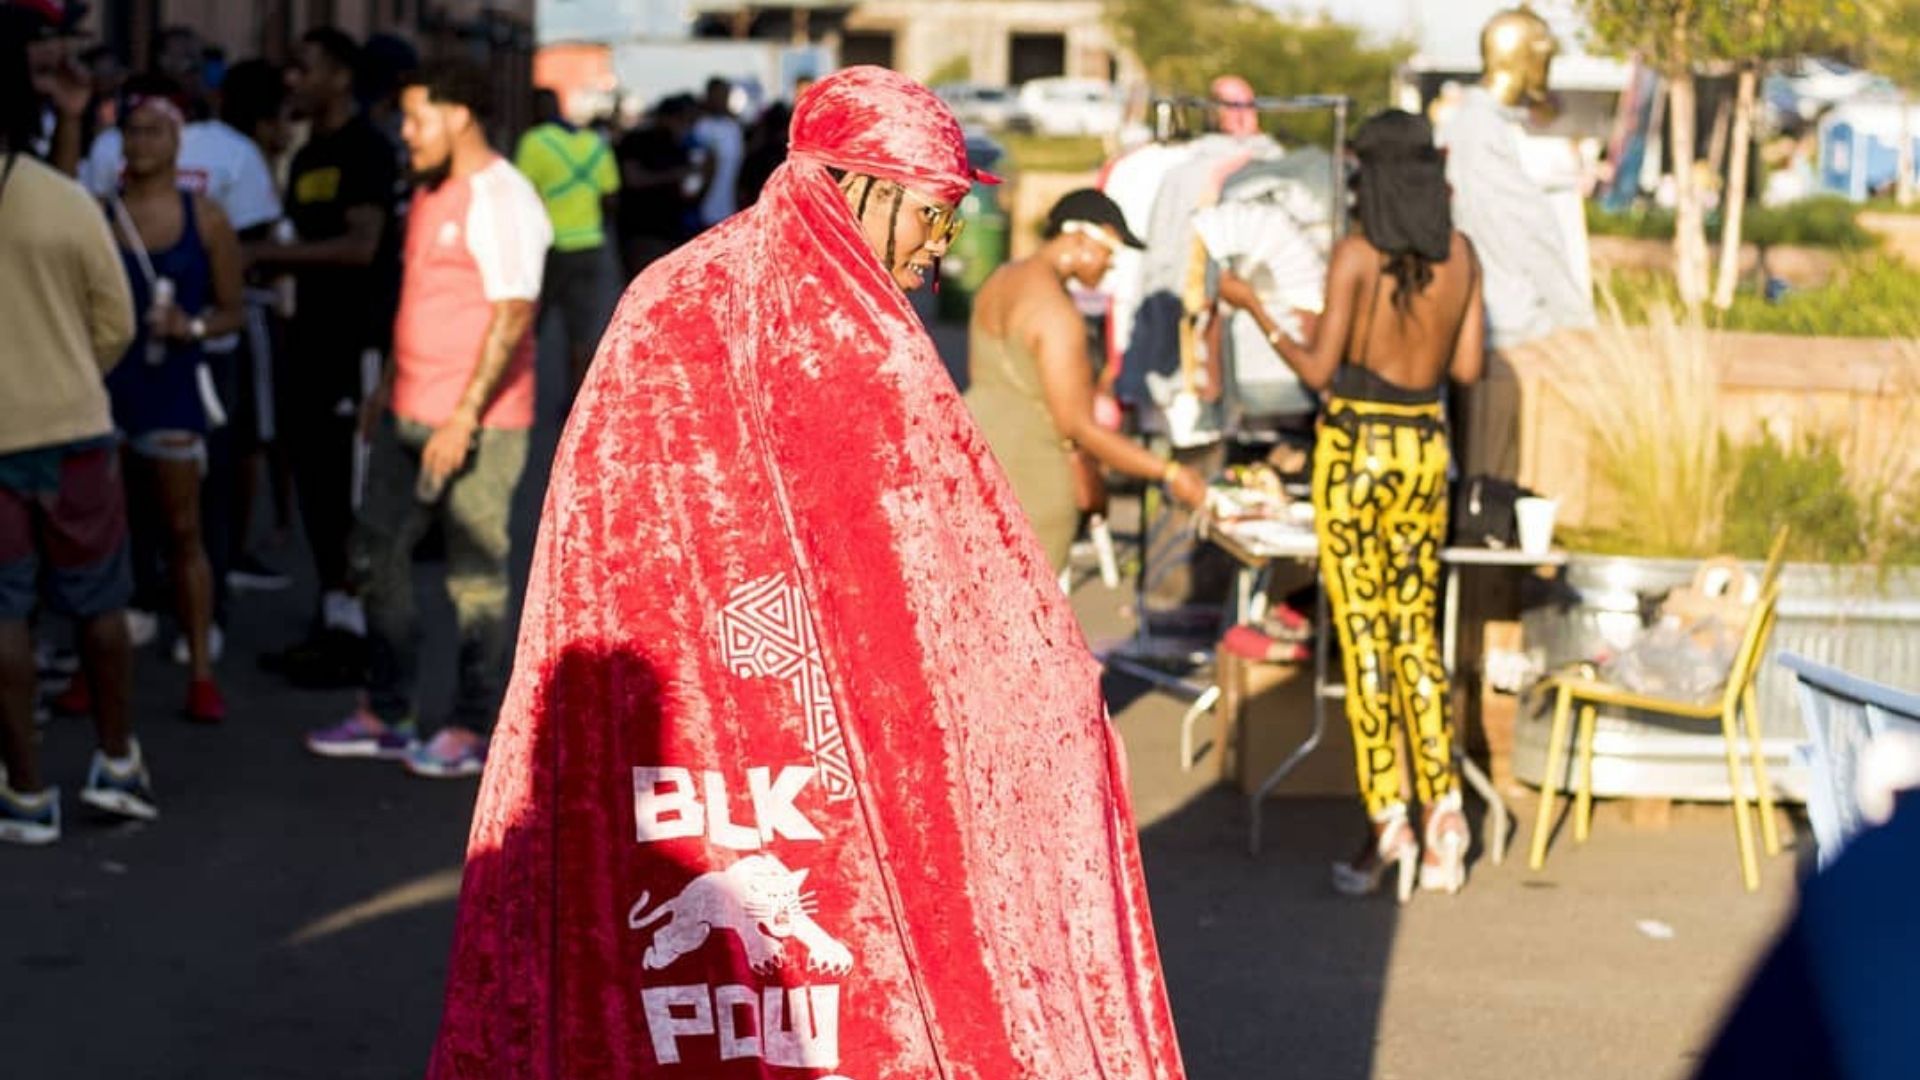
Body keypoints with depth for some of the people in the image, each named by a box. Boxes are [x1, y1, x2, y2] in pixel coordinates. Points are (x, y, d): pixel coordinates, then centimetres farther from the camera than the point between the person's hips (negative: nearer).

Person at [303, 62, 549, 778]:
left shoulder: (501, 200, -15)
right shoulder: (429, 192, 14)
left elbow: (512, 316, -20)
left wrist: (464, 417, -23)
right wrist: (388, 384, 22)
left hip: (476, 422, -10)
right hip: (408, 415, 10)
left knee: (475, 577, -1)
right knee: (377, 552, 12)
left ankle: (473, 733, 9)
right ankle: (385, 717, 22)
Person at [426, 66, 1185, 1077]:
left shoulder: (667, 299, 9)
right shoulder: (847, 334, -10)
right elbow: (944, 571, -7)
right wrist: (1056, 674, 5)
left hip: (644, 707, 7)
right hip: (811, 718, -6)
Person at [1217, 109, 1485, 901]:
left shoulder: (1356, 255, -12)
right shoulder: (1462, 255, 2)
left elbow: (1319, 371, -10)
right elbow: (1467, 368, 5)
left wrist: (1252, 307, 2)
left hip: (1355, 448, -5)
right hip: (1425, 449, 5)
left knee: (1364, 638, 0)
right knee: (1416, 632, 13)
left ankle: (1388, 821, -1)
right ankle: (1443, 806, 5)